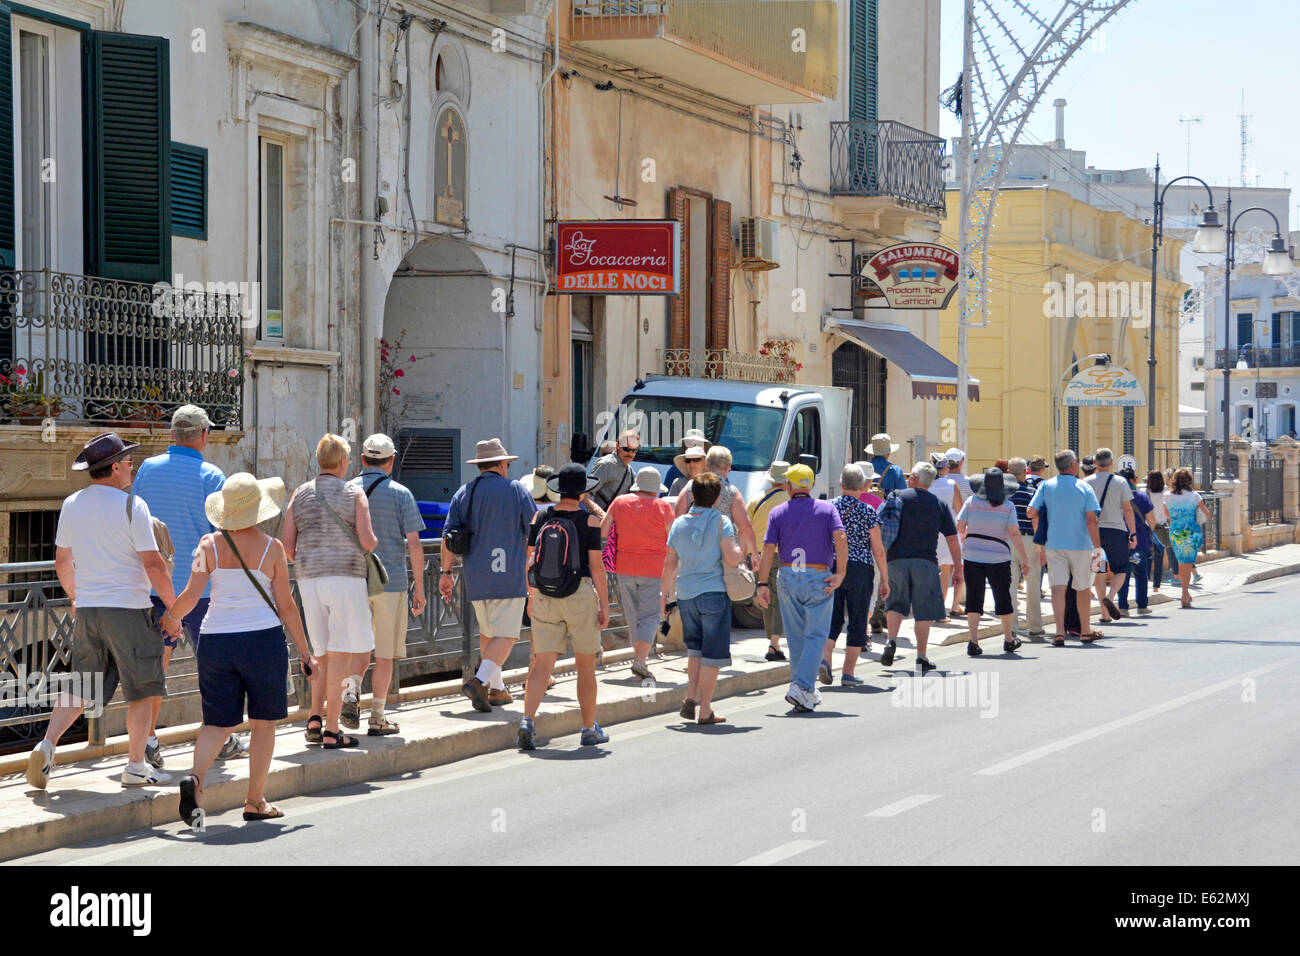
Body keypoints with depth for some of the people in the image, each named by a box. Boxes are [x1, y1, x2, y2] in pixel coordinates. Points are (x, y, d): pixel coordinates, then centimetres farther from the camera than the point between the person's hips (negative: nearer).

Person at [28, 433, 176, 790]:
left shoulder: (71, 505, 6)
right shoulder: (131, 505, -11)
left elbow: (62, 562, 14)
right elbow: (153, 564, -13)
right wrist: (172, 607, -3)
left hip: (87, 610, 6)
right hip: (129, 608, -6)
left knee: (80, 687, 13)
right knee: (141, 690, 6)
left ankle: (47, 744, -5)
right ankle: (136, 767, 9)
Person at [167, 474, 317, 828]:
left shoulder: (210, 544, -1)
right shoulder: (271, 547, -4)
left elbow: (191, 596, -6)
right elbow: (286, 606, -2)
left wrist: (171, 617, 15)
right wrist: (304, 652, 6)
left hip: (216, 640, 2)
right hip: (263, 639, -2)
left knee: (217, 721, 10)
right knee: (263, 721, 11)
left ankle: (195, 777, -17)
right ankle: (255, 801, 14)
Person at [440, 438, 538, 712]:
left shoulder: (463, 494, 9)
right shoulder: (516, 490, 0)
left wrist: (445, 572, 8)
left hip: (475, 577, 5)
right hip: (509, 576, -5)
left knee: (487, 633, 19)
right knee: (505, 636, -6)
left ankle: (496, 689, 22)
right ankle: (480, 680, -25)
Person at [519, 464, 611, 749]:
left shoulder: (540, 518, 3)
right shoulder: (589, 521, -7)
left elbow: (529, 560, 7)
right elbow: (596, 566, -8)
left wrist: (531, 597, 18)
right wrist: (605, 604, -2)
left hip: (544, 598, 3)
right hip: (580, 597, -3)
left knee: (542, 664, 1)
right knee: (586, 666, 10)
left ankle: (527, 721, -19)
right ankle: (589, 730, 19)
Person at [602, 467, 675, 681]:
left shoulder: (620, 502, 3)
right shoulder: (662, 506, -7)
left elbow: (603, 530, 3)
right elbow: (672, 539, -6)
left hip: (625, 567, 4)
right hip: (653, 569, -4)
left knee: (633, 614, 16)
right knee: (650, 615, -3)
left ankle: (639, 655, 25)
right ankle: (640, 661, -16)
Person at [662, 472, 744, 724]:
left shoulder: (679, 523, 5)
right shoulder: (720, 521, -8)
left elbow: (670, 564, 8)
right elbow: (732, 559, -15)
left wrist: (664, 593, 17)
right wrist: (742, 552, 6)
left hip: (686, 594, 5)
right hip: (714, 593, -4)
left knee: (695, 649, 21)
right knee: (712, 655, 3)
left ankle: (690, 698, 10)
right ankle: (705, 710, 4)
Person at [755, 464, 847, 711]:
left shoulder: (778, 513, 3)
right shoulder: (827, 509, 2)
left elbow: (768, 549, -3)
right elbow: (841, 538, -13)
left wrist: (763, 584, -1)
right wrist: (840, 573, -10)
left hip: (788, 577, 2)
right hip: (819, 579, -2)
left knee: (796, 636, 11)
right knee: (816, 635, 0)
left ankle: (807, 692, 17)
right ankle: (801, 686, -16)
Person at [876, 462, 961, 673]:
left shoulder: (896, 498, 5)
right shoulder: (939, 504, 5)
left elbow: (879, 530, 2)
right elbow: (952, 538, 3)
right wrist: (958, 568, 9)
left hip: (896, 560, 1)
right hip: (925, 561, -1)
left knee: (896, 603, 17)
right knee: (924, 610, 5)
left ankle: (891, 641, -5)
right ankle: (921, 657, 5)